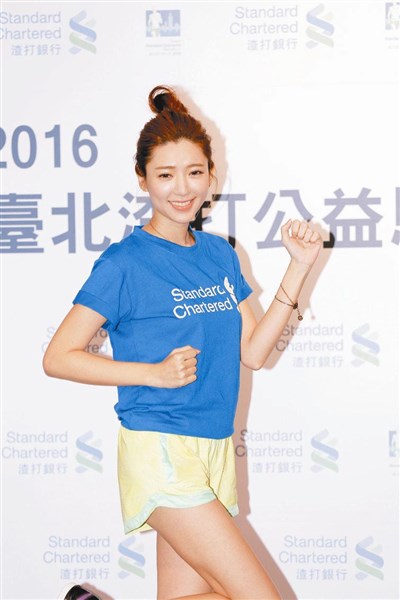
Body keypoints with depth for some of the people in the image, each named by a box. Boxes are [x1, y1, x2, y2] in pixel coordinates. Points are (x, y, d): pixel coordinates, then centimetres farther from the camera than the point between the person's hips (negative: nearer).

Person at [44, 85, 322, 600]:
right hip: (160, 452, -7)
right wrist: (155, 372, -16)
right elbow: (57, 358, -7)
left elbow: (252, 352, 10)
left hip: (215, 450, 7)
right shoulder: (124, 263, -8)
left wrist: (299, 268, 4)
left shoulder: (219, 253, 11)